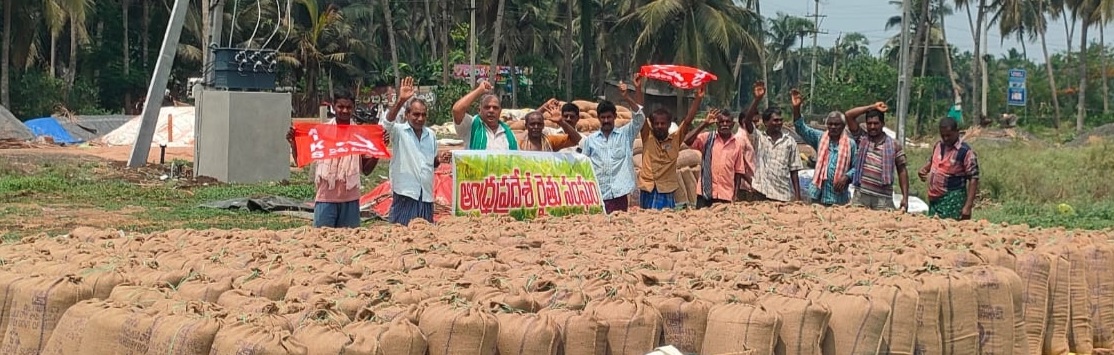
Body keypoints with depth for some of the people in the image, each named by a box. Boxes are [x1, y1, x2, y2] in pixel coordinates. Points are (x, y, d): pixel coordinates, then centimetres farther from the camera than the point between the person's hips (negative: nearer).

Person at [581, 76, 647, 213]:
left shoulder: (625, 134, 9)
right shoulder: (590, 139, 12)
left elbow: (640, 117, -5)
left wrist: (627, 98, -18)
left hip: (619, 193, -1)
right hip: (597, 195, 1)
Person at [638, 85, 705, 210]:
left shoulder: (676, 139, 4)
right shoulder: (648, 138, 3)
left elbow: (688, 120, -3)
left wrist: (698, 98, -13)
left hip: (666, 192, 0)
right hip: (647, 190, 0)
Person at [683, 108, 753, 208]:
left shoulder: (738, 143, 6)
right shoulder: (707, 138, 1)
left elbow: (738, 171, 9)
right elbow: (687, 141, -15)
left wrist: (736, 194, 4)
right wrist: (705, 124, -17)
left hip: (726, 194, 2)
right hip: (706, 191, -1)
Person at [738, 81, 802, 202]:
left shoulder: (789, 142, 6)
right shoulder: (758, 138, 4)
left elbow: (794, 171, 6)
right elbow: (747, 120, -13)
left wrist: (797, 196, 1)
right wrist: (757, 99, -23)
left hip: (784, 196, 1)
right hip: (761, 193, -1)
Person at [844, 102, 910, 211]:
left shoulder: (895, 145, 4)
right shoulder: (861, 138, 8)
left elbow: (902, 172, 6)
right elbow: (849, 115, 0)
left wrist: (905, 197, -2)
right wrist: (872, 107, 1)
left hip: (883, 198, -1)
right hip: (860, 195, 1)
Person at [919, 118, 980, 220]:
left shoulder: (965, 151, -13)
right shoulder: (938, 145, 7)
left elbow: (973, 179, -14)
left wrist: (968, 206, -21)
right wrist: (924, 169, 3)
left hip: (952, 201, -7)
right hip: (934, 199, 7)